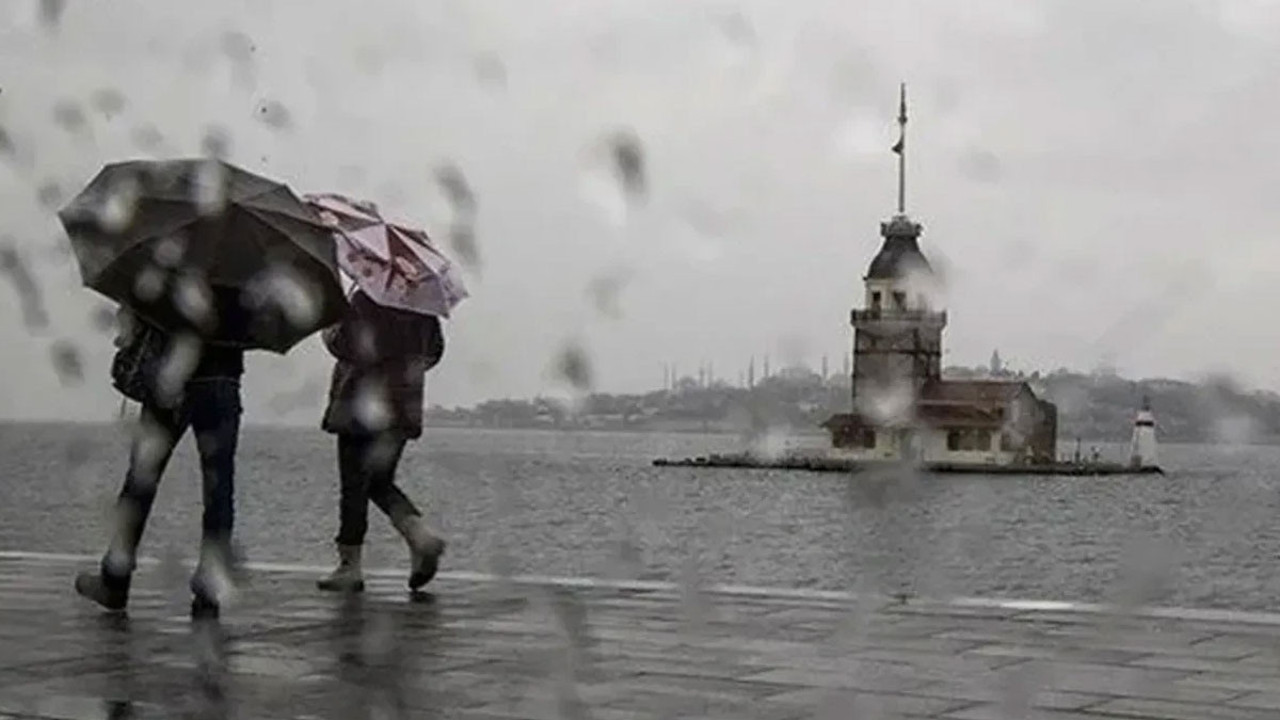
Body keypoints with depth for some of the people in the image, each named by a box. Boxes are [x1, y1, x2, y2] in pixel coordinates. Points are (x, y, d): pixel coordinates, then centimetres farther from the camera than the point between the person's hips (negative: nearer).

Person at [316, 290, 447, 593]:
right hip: (404, 406, 7)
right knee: (381, 482, 18)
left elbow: (344, 346, -16)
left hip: (363, 404, -7)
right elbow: (435, 349, 12)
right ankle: (421, 536, -2)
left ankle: (350, 565, 6)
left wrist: (329, 332, 4)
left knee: (354, 486, 2)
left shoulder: (365, 300, -15)